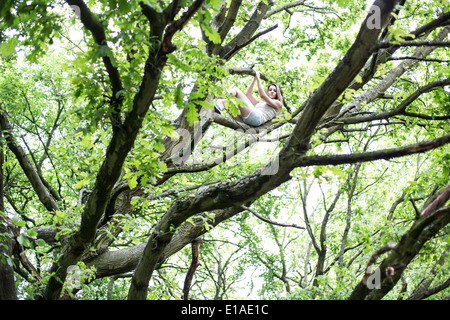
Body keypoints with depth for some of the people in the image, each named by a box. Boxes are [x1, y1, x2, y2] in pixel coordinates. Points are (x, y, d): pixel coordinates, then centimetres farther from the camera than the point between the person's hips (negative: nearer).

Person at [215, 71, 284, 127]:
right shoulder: (260, 102, 40)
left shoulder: (278, 103, 19)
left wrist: (258, 79, 11)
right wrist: (254, 80, 25)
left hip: (255, 117, -7)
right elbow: (248, 95, 30)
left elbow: (262, 95, 6)